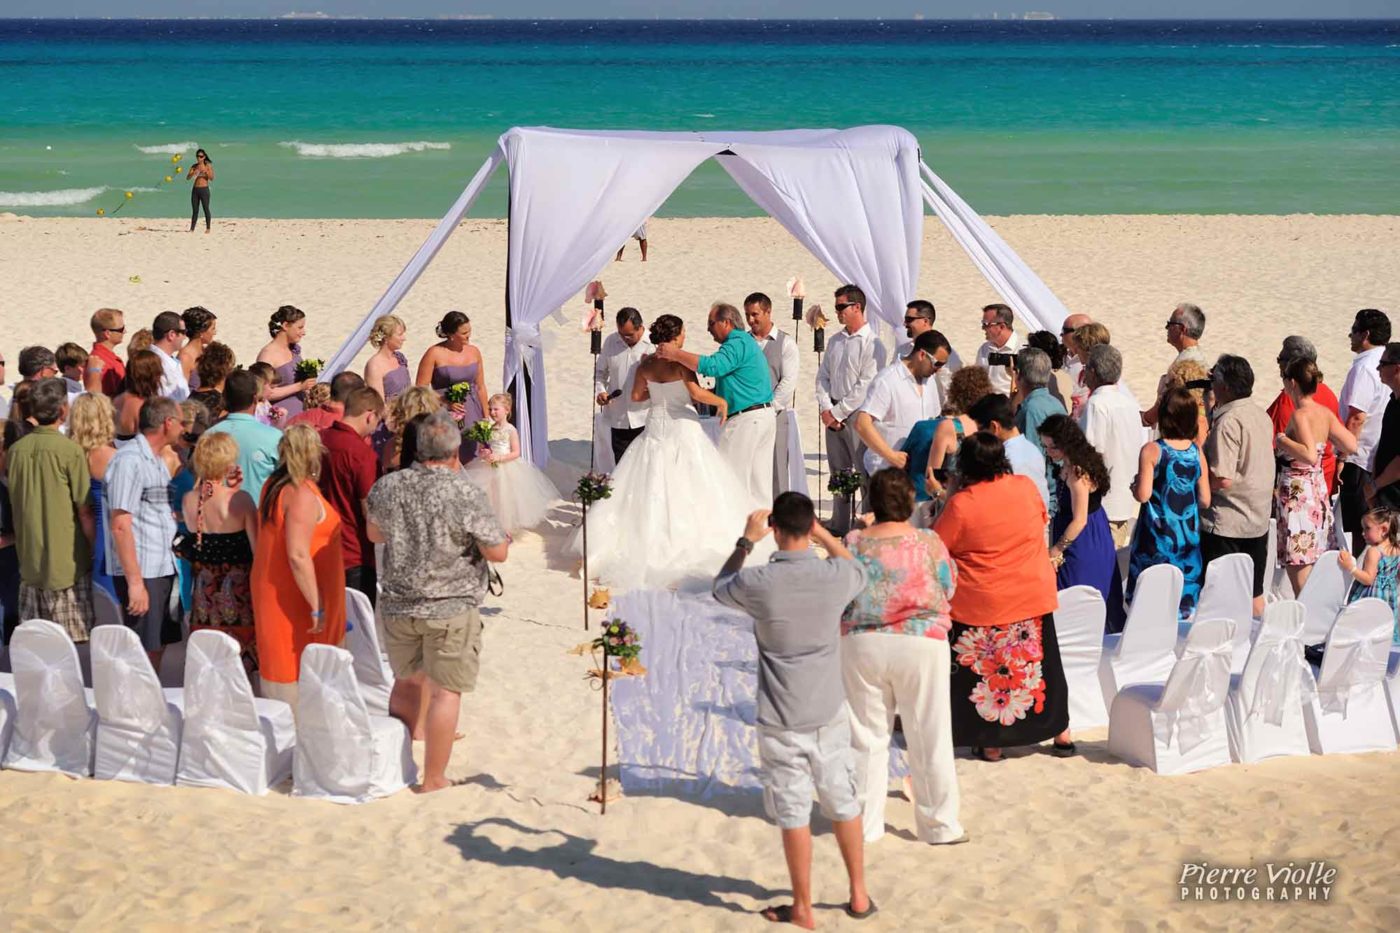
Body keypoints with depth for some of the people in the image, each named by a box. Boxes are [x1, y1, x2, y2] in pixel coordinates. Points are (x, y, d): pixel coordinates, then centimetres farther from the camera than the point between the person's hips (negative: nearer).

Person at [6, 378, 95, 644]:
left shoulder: (15, 450, 3)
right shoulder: (70, 451, -13)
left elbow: (14, 505, 12)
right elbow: (85, 512, -11)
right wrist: (98, 551, 1)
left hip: (28, 561, 5)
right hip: (67, 562, -5)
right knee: (71, 645, 0)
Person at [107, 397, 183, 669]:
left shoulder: (155, 460, 16)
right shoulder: (129, 460, -14)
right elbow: (120, 525, -19)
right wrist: (135, 582, -22)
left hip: (164, 570, 9)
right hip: (143, 574, -9)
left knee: (158, 647, 13)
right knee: (143, 653, -5)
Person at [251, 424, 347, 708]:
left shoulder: (272, 487, 9)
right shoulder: (303, 494, -19)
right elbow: (298, 555, -24)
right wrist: (317, 606, -21)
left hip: (270, 594, 9)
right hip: (296, 599, -9)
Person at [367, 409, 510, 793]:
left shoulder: (387, 487, -2)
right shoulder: (465, 494, -17)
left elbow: (374, 533, 16)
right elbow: (497, 552, -12)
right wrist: (502, 534, 10)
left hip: (397, 605, 5)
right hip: (451, 609, -5)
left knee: (406, 681, 21)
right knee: (445, 691, 3)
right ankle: (433, 779, 6)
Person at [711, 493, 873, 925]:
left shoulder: (758, 583, -17)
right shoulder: (835, 576, -10)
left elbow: (720, 587, 8)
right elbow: (858, 570, 17)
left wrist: (746, 541, 17)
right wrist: (823, 535, 26)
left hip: (781, 719, -3)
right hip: (830, 711, 3)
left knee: (793, 812, 5)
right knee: (844, 803, 16)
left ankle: (802, 908, 14)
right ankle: (859, 895, 27)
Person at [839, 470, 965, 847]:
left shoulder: (855, 544, -6)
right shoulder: (929, 542, -8)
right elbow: (948, 588, 4)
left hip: (862, 646, 1)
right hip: (921, 646, -1)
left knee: (867, 738, 11)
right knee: (929, 738, 8)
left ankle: (864, 823, 17)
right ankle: (939, 825, 14)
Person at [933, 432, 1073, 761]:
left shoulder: (961, 504, -16)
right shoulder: (1026, 488, -4)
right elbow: (1042, 520, 15)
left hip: (981, 604, -4)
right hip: (1033, 596, 4)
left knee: (986, 670, 9)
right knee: (1040, 664, 16)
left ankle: (992, 743, 14)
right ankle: (1062, 735, 24)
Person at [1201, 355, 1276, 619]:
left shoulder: (1228, 421, -19)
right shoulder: (1261, 415, 7)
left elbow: (1222, 479, -23)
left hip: (1226, 522, -8)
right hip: (1259, 519, 8)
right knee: (1254, 593, 16)